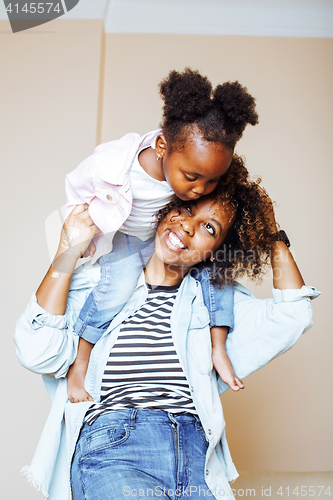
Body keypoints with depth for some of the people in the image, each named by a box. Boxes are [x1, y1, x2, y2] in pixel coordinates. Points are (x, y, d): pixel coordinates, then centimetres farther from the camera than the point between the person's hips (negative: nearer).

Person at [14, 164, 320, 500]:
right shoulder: (96, 283, 7)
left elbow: (291, 316, 4)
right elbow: (39, 353, -6)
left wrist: (273, 236, 8)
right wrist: (68, 252, -7)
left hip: (195, 454, 5)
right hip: (111, 450, -4)